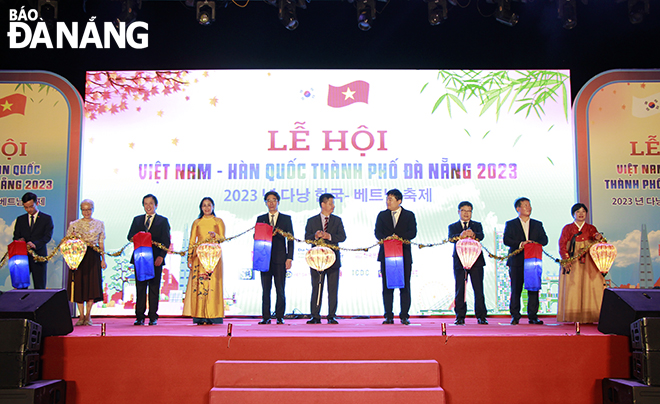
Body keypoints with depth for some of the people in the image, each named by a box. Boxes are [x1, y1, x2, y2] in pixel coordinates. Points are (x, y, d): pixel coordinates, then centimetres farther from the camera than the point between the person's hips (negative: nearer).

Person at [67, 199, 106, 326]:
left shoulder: (99, 224, 10)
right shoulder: (74, 224, 9)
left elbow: (101, 243, 10)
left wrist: (103, 259, 5)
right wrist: (73, 237, -12)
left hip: (93, 257, 0)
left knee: (92, 284, -5)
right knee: (79, 284, -2)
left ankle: (88, 315, 3)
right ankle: (81, 316, 5)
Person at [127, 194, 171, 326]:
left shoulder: (163, 221, 7)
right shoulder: (137, 219, 16)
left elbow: (166, 241, 0)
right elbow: (130, 236, 9)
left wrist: (161, 256, -13)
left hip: (156, 259, -2)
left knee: (154, 288, 0)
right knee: (140, 288, 3)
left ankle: (153, 317, 5)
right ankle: (139, 317, 7)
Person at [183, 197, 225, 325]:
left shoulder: (218, 221, 10)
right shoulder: (196, 222, 13)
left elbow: (223, 238, 4)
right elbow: (192, 242, 11)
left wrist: (215, 235, -18)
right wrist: (189, 259, 3)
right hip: (199, 256, 1)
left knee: (213, 284, -8)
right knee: (198, 283, -7)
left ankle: (212, 316, -7)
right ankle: (200, 317, -5)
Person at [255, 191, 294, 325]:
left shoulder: (286, 218, 9)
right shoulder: (260, 219, 13)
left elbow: (290, 239, 5)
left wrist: (289, 258, -4)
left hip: (280, 259, -1)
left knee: (280, 290, 1)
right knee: (265, 290, 2)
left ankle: (280, 317, 8)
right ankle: (266, 317, 8)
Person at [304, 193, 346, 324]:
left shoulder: (337, 220, 11)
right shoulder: (311, 221, 9)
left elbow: (343, 236, -1)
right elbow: (307, 238, 1)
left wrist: (330, 237, -16)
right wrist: (315, 236, -19)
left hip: (333, 258, 1)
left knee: (333, 289, 1)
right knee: (316, 288, 2)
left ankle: (331, 317, 6)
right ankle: (315, 316, 8)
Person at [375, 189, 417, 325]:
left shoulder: (409, 215, 8)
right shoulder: (382, 215, 13)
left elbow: (412, 233, -4)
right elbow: (377, 232, 2)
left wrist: (399, 237, -20)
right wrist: (386, 239, -19)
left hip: (404, 254, -1)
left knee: (405, 286, -1)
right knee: (387, 286, 1)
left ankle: (404, 316, 5)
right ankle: (389, 316, 6)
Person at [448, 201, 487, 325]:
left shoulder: (477, 225, 13)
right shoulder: (453, 226, 11)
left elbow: (481, 236, -7)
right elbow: (451, 238, -9)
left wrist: (473, 234, -31)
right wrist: (460, 235, -31)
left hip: (476, 261, 0)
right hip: (459, 262, 0)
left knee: (478, 289, -1)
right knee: (460, 290, 2)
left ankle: (481, 316, 5)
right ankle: (460, 317, 9)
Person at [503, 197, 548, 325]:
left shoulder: (537, 224, 17)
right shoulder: (510, 224, 9)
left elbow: (544, 239, 6)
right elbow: (506, 240, -4)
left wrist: (534, 242, -14)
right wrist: (520, 244, -19)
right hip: (517, 262, -2)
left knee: (533, 290, -1)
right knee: (516, 290, -1)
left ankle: (533, 316, 5)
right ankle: (515, 317, 6)